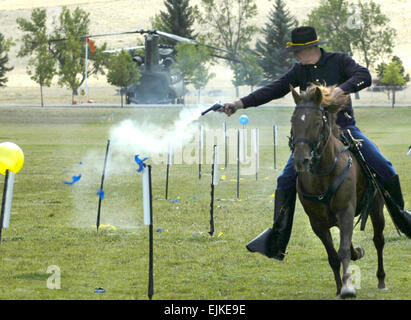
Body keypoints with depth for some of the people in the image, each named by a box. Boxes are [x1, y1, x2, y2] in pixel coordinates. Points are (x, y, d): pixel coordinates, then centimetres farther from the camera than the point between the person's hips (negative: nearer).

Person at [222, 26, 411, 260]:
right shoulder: (300, 71, 7)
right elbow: (274, 90, 6)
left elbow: (364, 76, -17)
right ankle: (277, 242, -3)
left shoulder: (339, 61, -3)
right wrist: (241, 104, -1)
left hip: (345, 127, -3)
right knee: (287, 180, -10)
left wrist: (341, 89, -34)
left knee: (384, 169, -13)